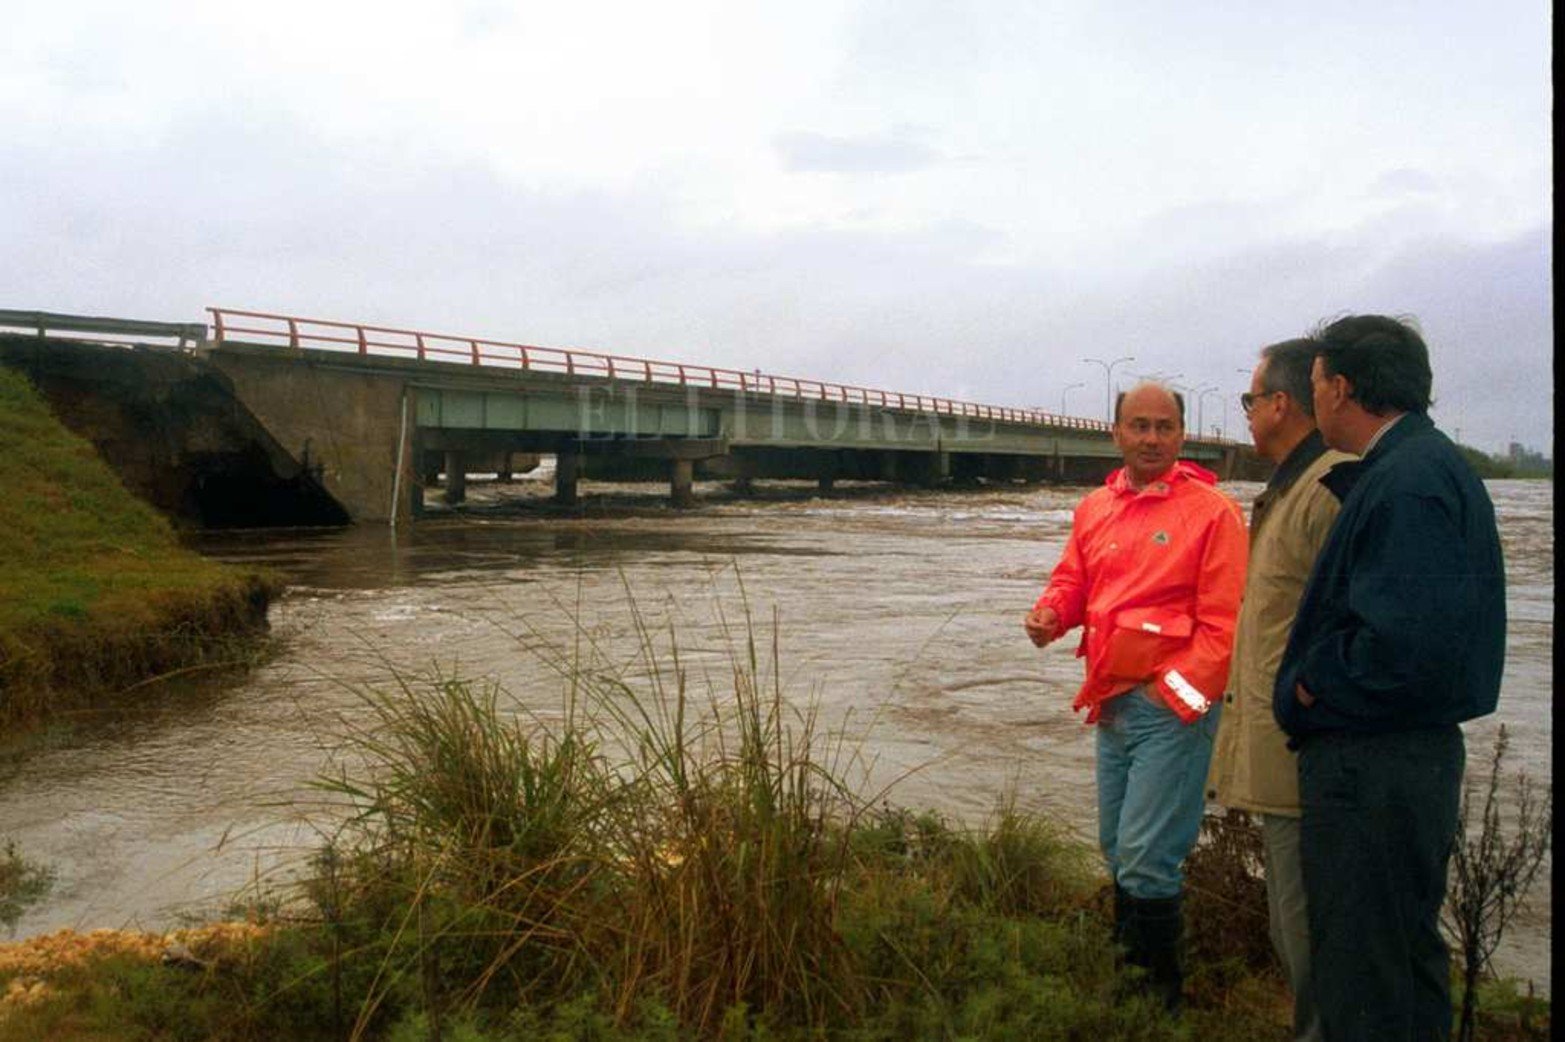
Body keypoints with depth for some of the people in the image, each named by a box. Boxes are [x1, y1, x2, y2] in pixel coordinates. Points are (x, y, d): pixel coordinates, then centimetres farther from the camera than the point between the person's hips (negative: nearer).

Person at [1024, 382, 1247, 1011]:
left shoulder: (1210, 510, -9)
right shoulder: (1094, 509, 10)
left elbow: (1224, 622, -12)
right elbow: (1072, 580, 19)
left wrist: (1175, 692, -16)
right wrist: (1050, 612, -4)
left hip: (1173, 706, -7)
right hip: (1111, 704, 7)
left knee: (1146, 860, -4)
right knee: (1118, 851, 16)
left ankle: (1163, 990, 13)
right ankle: (1126, 961, 33)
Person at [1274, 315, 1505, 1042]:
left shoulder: (1406, 482, -21)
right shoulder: (1432, 464, 12)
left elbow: (1408, 644, -30)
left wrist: (1313, 689, -14)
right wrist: (1318, 682, 9)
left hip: (1372, 767, -10)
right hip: (1415, 752, 10)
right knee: (1406, 956, 24)